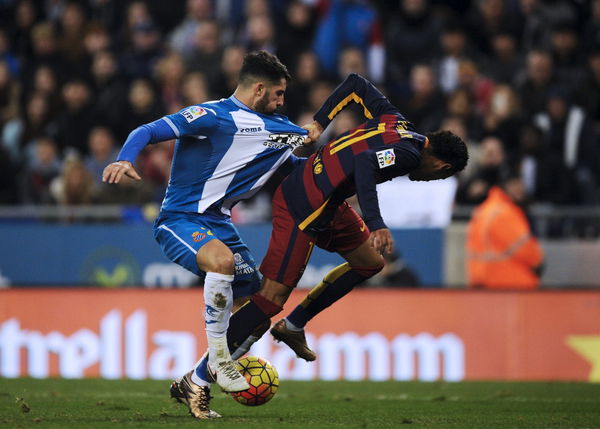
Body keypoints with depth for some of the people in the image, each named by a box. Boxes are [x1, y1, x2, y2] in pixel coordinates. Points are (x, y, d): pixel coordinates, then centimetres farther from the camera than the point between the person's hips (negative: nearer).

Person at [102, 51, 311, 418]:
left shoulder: (277, 128, 12)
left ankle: (194, 385, 17)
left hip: (219, 222, 9)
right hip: (180, 219, -9)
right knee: (222, 260, -37)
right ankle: (219, 358, -24)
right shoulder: (213, 116, -12)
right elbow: (147, 132, -17)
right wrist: (125, 160, -36)